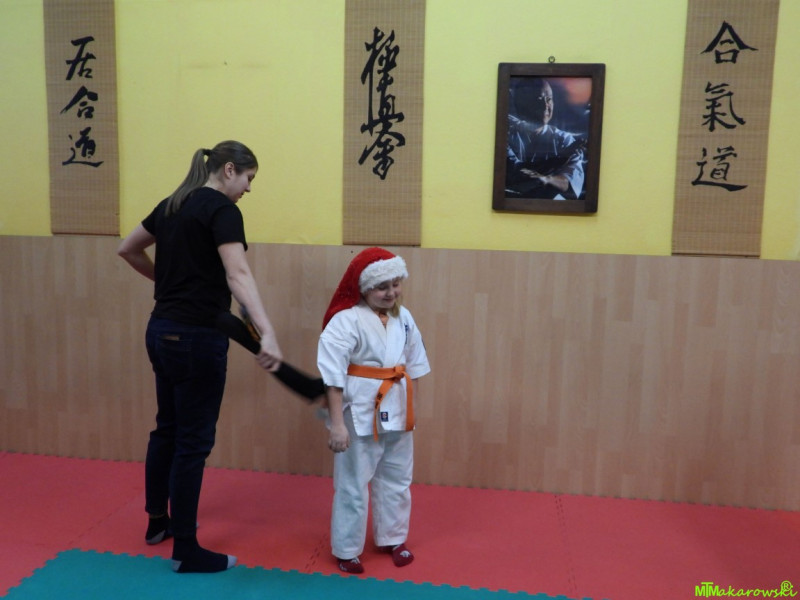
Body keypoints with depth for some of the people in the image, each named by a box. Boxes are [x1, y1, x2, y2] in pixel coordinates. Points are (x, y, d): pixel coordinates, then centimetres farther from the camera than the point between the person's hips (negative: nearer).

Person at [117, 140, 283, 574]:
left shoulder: (173, 205, 12)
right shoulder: (221, 210, -13)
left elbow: (127, 249, 22)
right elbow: (238, 275, -29)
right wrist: (267, 334, -39)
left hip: (161, 330, 9)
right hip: (196, 337, -9)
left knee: (167, 428, 22)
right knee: (193, 440, 2)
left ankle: (158, 520, 40)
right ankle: (185, 551, 15)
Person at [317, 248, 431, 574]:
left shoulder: (403, 318, 2)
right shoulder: (346, 321, -19)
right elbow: (332, 375, -20)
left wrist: (410, 408, 14)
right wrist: (337, 424, -20)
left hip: (396, 412, 6)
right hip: (360, 413, -6)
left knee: (397, 480, 20)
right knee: (353, 485, 7)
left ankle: (393, 538, 41)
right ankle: (347, 550, 27)